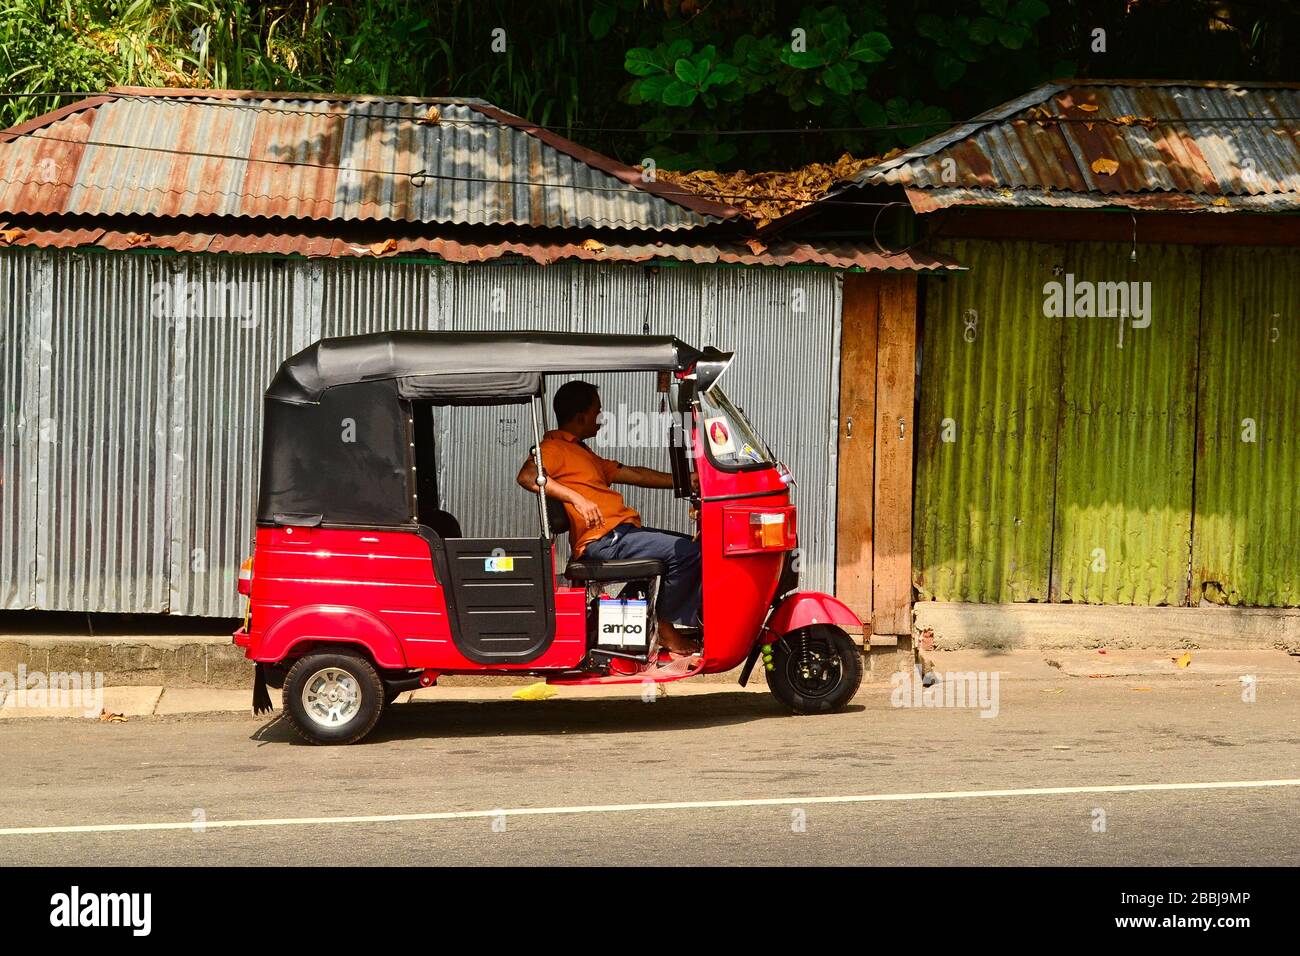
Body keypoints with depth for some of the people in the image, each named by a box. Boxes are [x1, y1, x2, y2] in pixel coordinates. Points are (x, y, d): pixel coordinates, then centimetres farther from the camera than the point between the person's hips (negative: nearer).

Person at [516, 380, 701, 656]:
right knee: (686, 552, -22)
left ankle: (684, 623, -1)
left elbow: (633, 474, 31)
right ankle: (665, 626, -8)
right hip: (602, 540, -11)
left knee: (693, 548, 11)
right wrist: (577, 498, -30)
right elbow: (527, 476, -24)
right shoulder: (554, 447, -3)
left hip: (622, 531, 11)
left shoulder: (581, 452, 29)